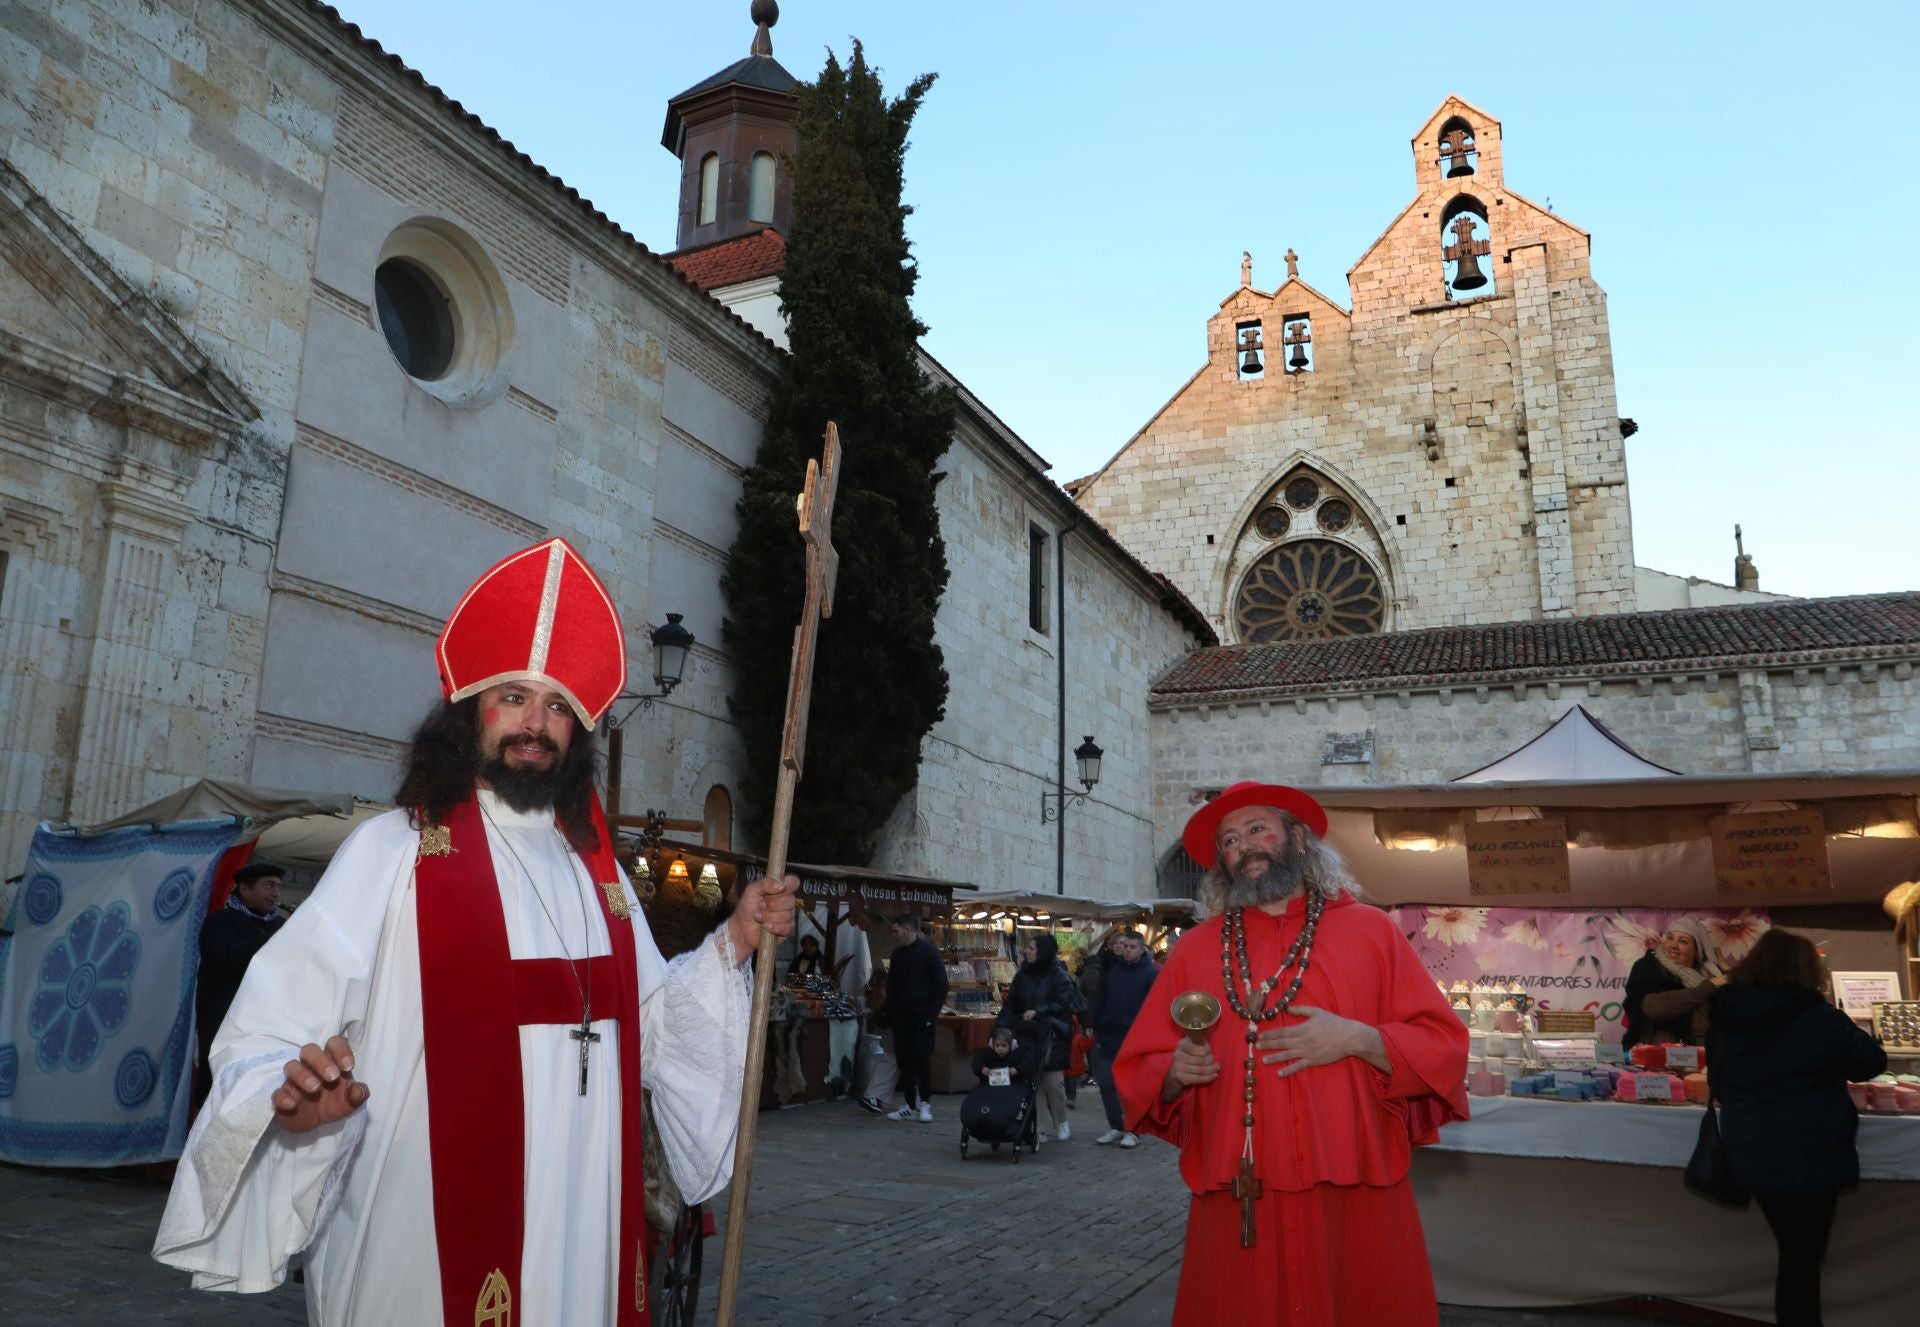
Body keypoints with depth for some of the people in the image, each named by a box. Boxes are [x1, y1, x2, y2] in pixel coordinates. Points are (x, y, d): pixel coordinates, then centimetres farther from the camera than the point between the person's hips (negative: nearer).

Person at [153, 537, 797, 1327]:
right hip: (426, 1234, -5)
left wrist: (731, 944, 1)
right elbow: (272, 1037, -13)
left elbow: (644, 1026, 12)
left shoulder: (594, 866, 8)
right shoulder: (393, 849, -9)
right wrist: (294, 1097, -33)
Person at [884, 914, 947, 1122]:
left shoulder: (928, 951, -7)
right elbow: (891, 986, 17)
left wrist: (932, 1012, -14)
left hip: (922, 1017, -6)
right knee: (904, 1060, 4)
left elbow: (941, 984, -9)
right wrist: (891, 1014, 6)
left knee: (922, 1057, -7)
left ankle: (925, 1103, 6)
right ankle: (911, 1105, 12)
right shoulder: (897, 954, 11)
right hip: (901, 1017, 6)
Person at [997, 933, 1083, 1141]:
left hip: (1051, 1038, -4)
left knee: (1052, 1081, -4)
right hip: (1027, 1036, 4)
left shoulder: (1059, 976, -5)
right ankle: (1040, 1124, 10)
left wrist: (1038, 1012, -18)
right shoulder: (1022, 975, 8)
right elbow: (1010, 1003, 4)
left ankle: (1061, 1124, 14)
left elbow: (1064, 1003, -12)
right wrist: (1002, 1027, -8)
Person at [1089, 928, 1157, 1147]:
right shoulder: (1112, 970, 8)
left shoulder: (1151, 973, -6)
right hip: (1107, 1037, 5)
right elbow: (1099, 999, 8)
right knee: (1106, 1083, 8)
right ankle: (1116, 1126, 21)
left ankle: (1132, 1130, 15)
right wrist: (1094, 1025, 3)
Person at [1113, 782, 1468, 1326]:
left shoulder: (1369, 930, 4)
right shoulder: (1195, 949, 7)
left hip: (1357, 1197, -1)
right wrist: (1176, 1073, -13)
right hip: (1236, 1204, 1)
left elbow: (1445, 1048, 1)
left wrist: (1358, 1039, -15)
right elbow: (1136, 1070, 8)